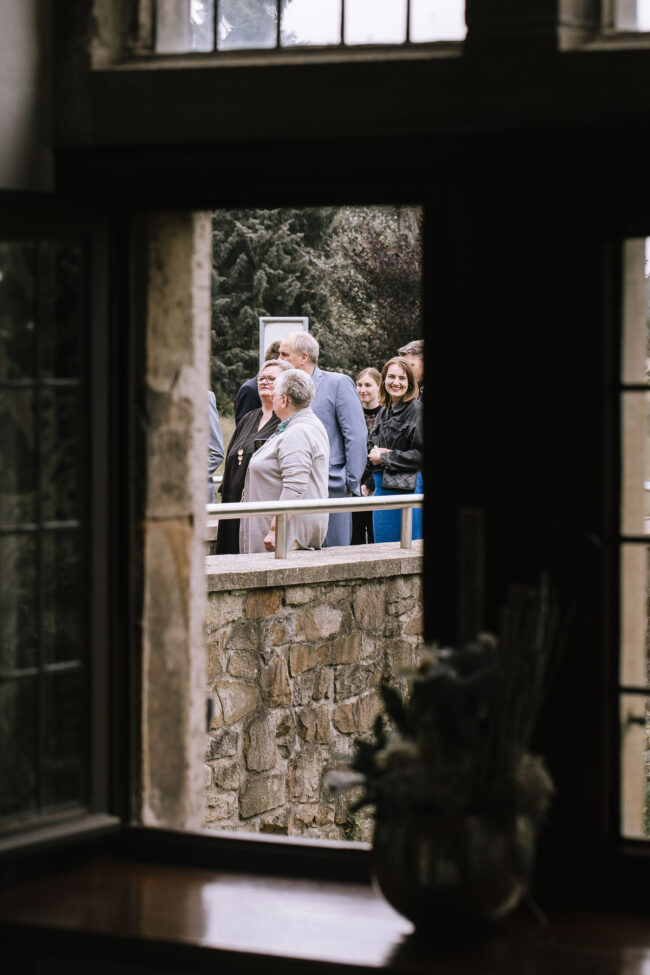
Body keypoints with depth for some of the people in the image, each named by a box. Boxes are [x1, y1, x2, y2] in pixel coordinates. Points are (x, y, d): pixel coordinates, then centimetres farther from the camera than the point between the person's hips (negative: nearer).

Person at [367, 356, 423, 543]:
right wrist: (374, 454, -5)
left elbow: (420, 455, -14)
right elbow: (370, 445, 20)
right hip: (382, 487, 7)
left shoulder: (416, 410, -8)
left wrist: (384, 458, -10)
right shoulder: (383, 412, 15)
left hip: (406, 488, -7)